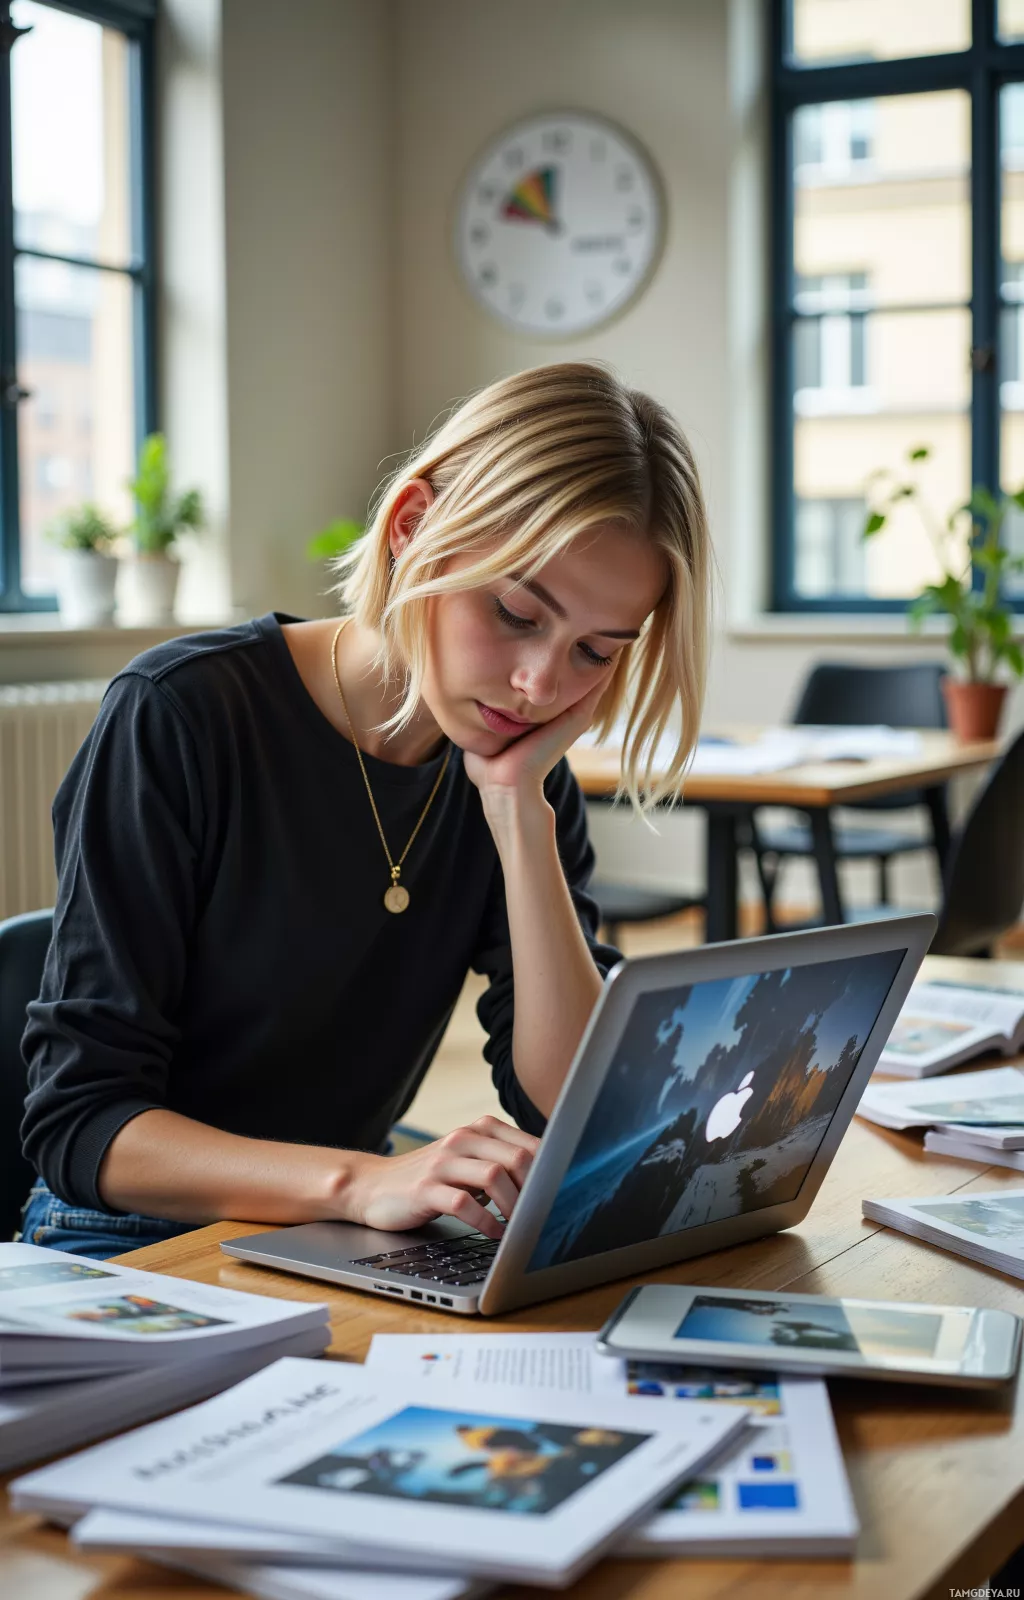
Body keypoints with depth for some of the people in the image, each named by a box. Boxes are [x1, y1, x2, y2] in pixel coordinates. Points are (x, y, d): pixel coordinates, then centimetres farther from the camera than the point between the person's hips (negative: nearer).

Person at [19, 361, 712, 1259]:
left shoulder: (524, 779, 2)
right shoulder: (184, 716, -13)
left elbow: (573, 1110, -7)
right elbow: (77, 1120, -16)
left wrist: (520, 812, -14)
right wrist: (361, 1182, -30)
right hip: (134, 1255, -3)